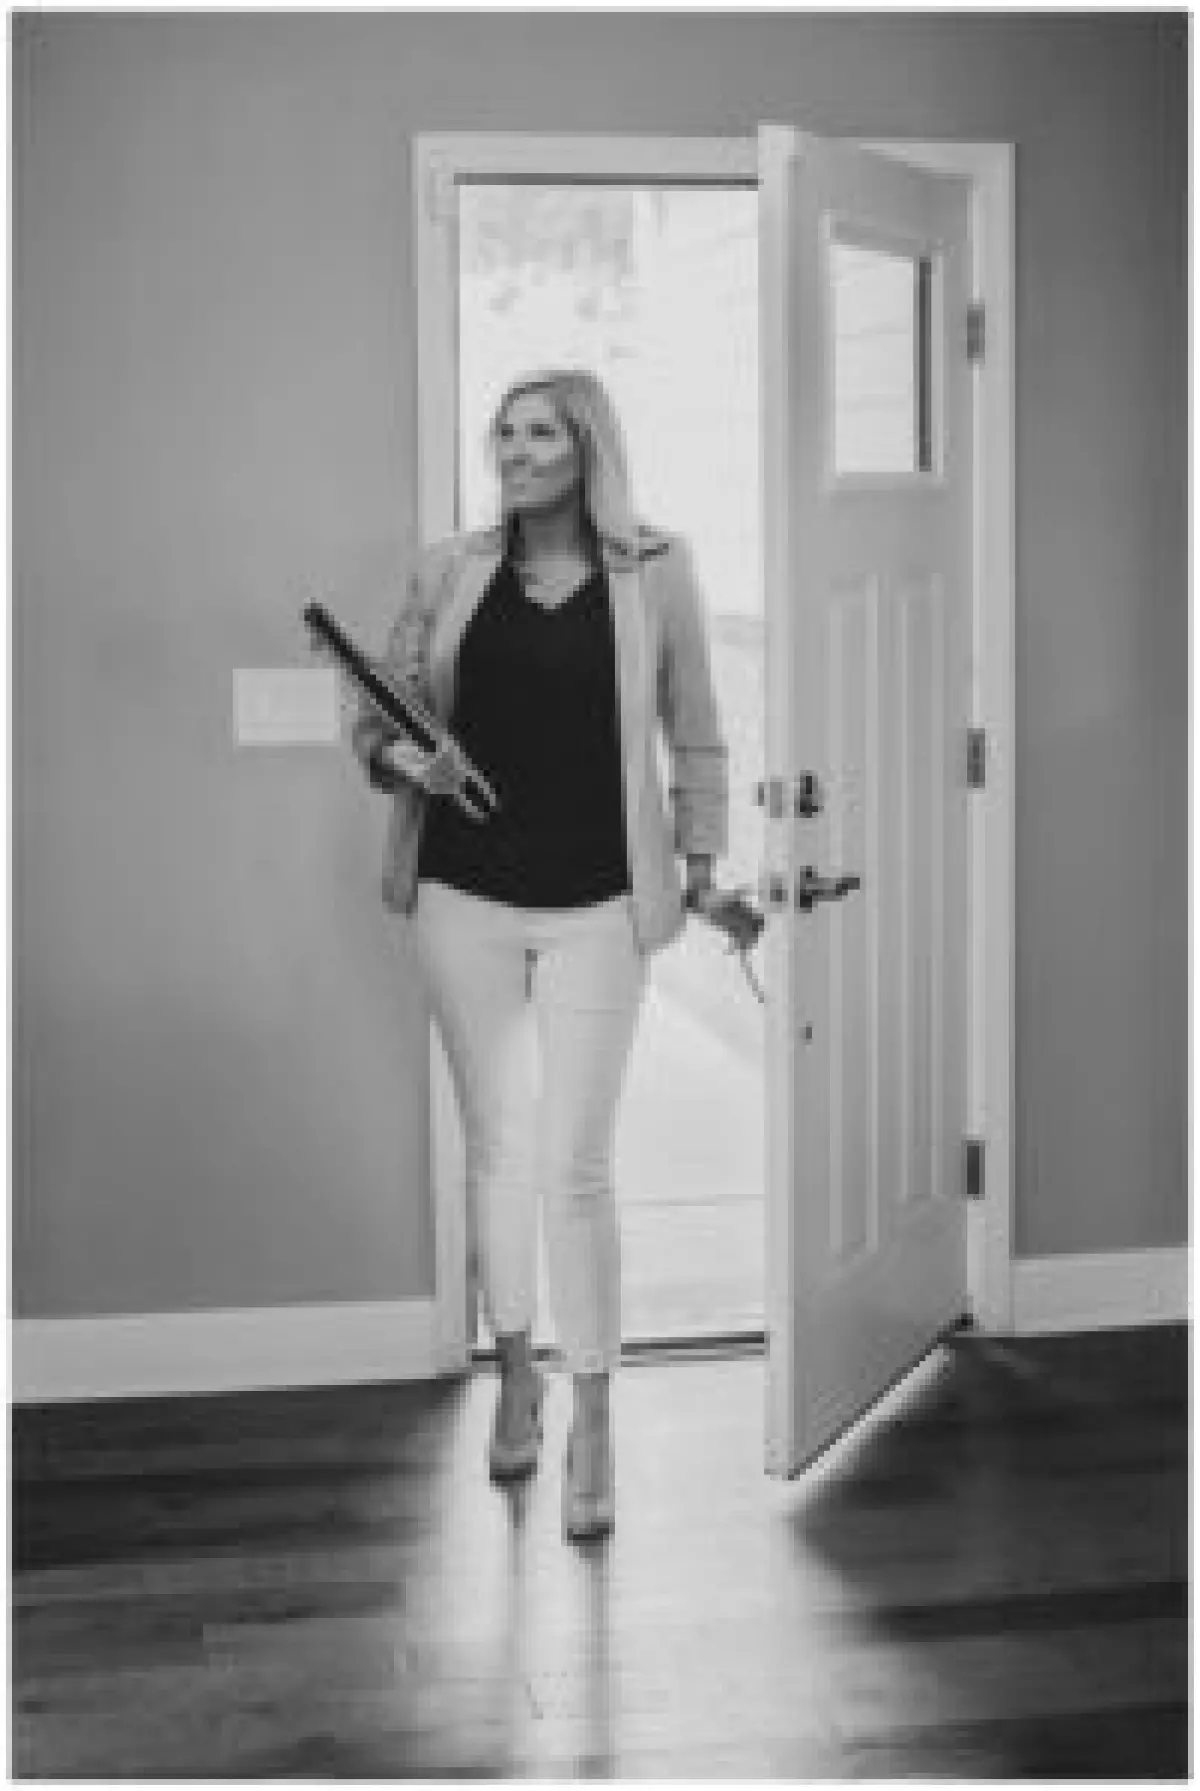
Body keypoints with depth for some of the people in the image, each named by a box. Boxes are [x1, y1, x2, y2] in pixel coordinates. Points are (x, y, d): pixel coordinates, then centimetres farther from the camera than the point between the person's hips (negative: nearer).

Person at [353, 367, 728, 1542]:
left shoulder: (653, 571, 0)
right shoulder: (450, 571, 3)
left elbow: (692, 727, 7)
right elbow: (377, 712, 9)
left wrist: (702, 848, 5)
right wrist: (400, 758, -11)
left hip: (597, 906, -2)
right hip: (466, 895, 2)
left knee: (575, 1163, -4)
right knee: (494, 1145, 13)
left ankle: (592, 1424, 9)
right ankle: (515, 1372, 33)